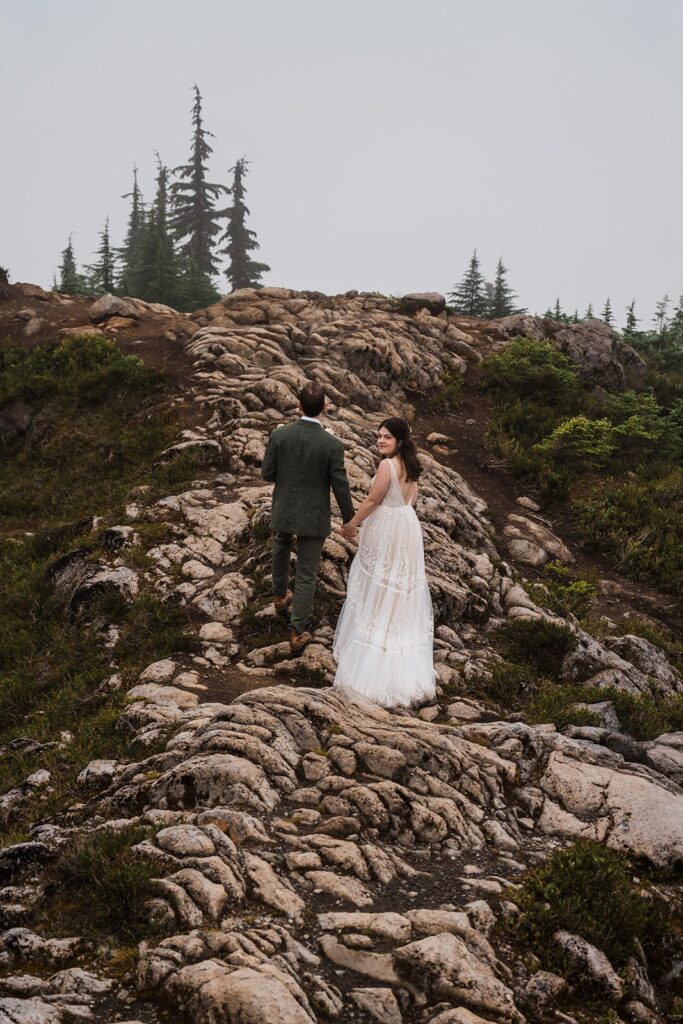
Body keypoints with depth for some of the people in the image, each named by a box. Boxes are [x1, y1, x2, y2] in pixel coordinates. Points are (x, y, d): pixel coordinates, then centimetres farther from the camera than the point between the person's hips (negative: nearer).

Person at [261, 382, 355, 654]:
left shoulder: (279, 435, -14)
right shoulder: (332, 444, -19)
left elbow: (267, 474, -5)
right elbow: (340, 486, -12)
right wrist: (348, 519, 2)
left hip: (283, 512, 3)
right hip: (313, 518, -3)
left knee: (281, 554, 32)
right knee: (306, 575, 7)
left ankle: (281, 596, 55)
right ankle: (297, 633, 9)